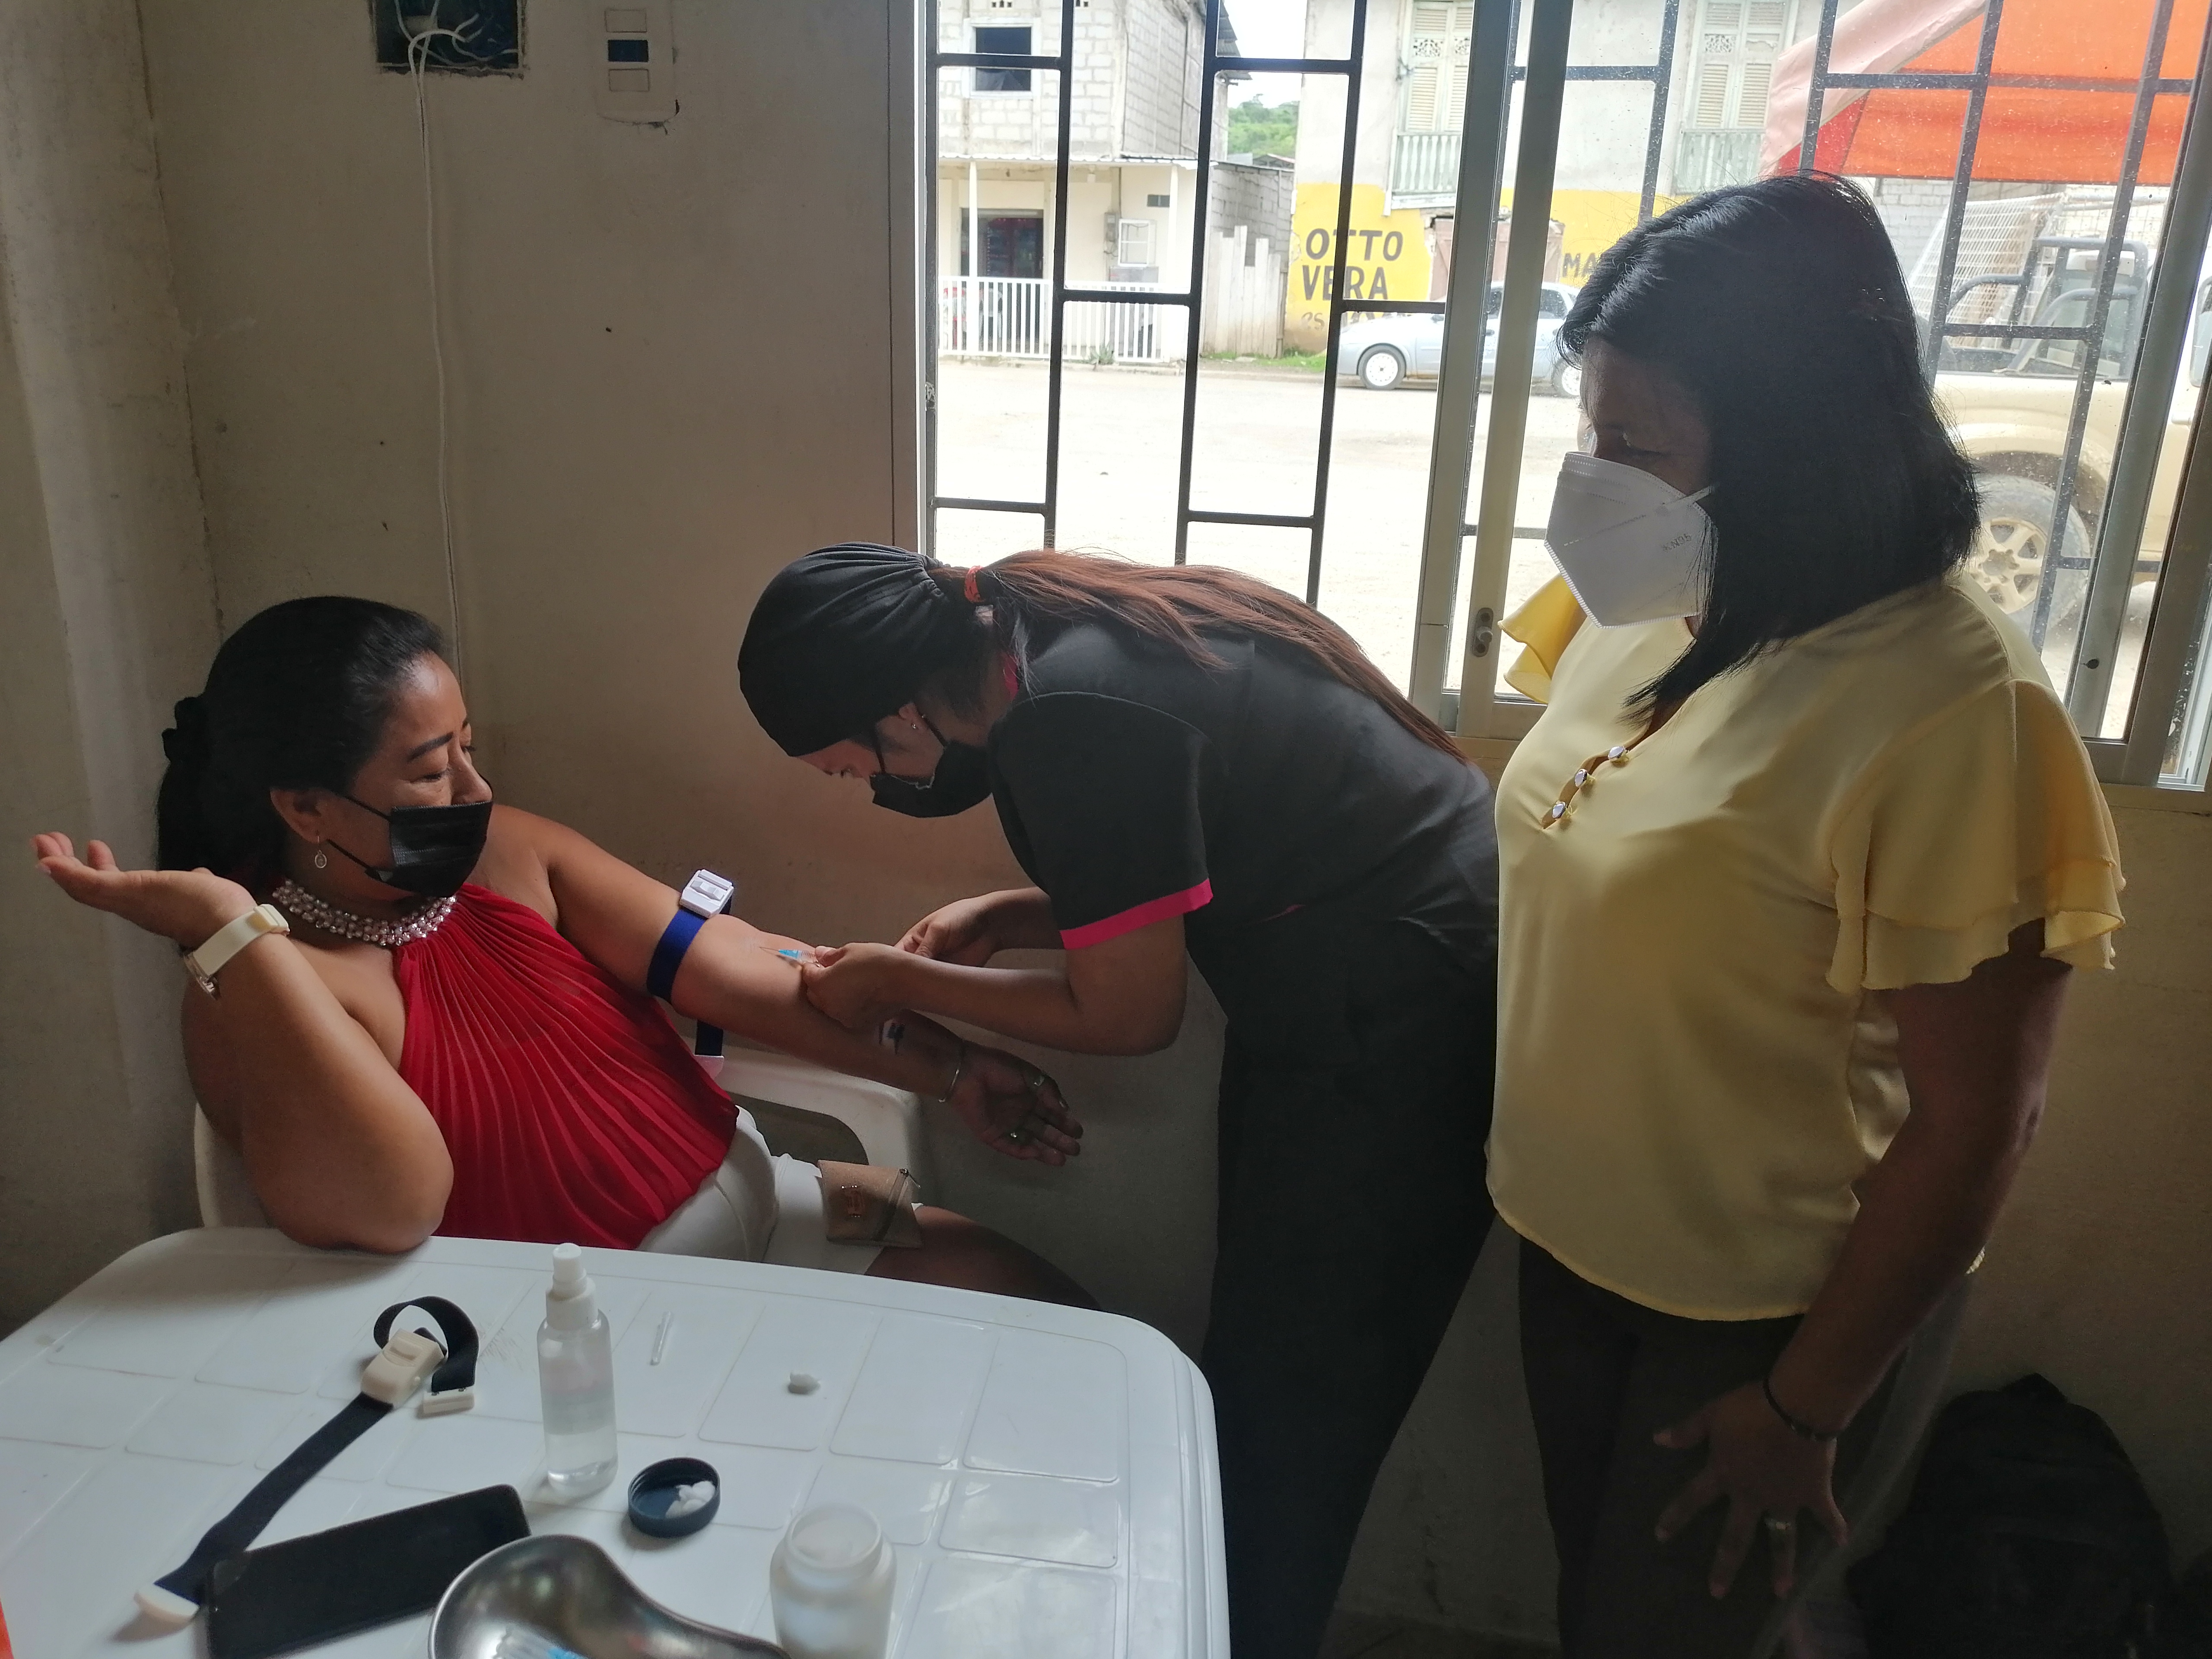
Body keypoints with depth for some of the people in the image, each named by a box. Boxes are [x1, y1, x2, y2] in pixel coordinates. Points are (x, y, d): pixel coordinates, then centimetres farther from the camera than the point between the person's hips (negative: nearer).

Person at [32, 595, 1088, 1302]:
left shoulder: (507, 854, 0)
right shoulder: (261, 989, -14)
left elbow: (741, 973, -3)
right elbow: (387, 1210, -31)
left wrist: (943, 1071, -7)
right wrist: (232, 936, -32)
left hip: (745, 1198, 6)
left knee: (1034, 1302, 0)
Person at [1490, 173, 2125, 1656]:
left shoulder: (1953, 708, -27)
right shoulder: (1644, 611, -5)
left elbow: (1974, 1124, -21)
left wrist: (1806, 1405, -13)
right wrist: (1531, 1171, 10)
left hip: (1780, 1309, -6)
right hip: (1576, 1244, 6)